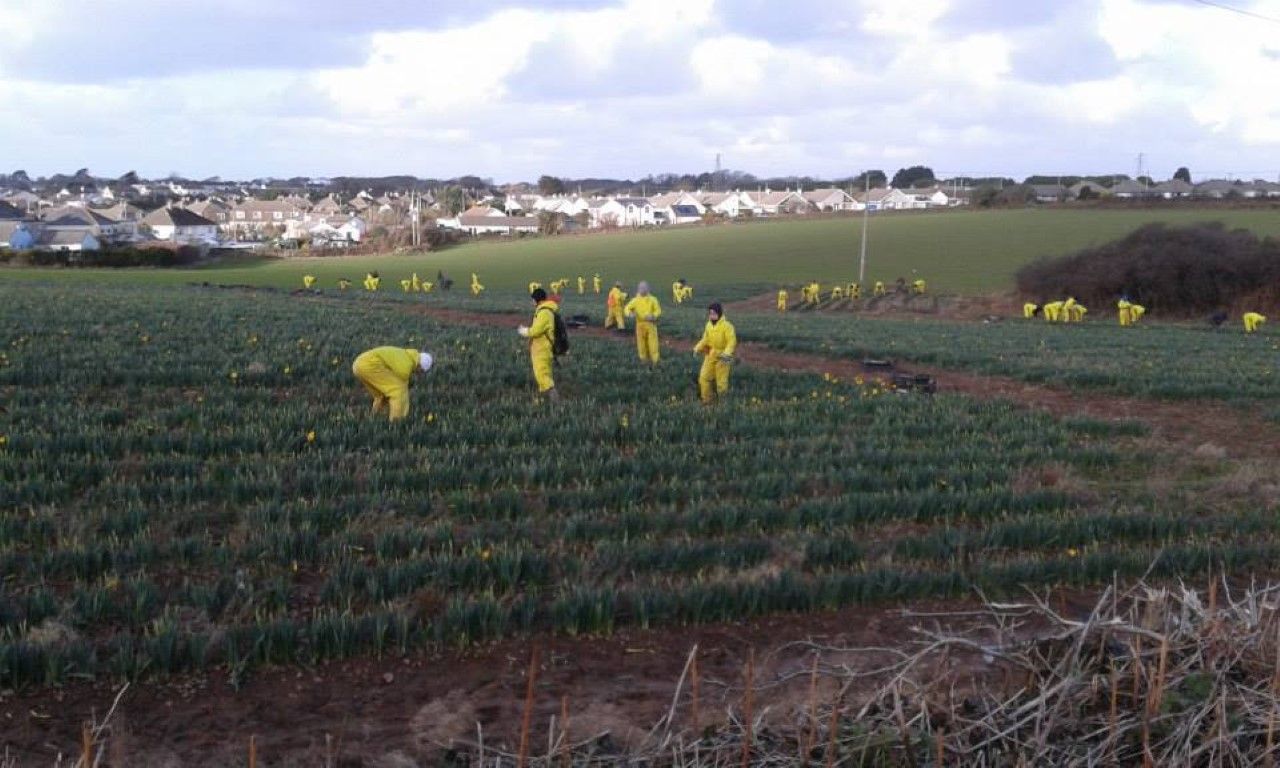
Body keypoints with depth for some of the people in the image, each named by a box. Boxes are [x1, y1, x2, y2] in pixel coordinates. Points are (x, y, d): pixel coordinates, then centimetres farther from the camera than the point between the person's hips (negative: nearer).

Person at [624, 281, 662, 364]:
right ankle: (644, 359, 23)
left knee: (652, 342, -2)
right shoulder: (635, 300, -2)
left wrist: (653, 316, -19)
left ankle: (654, 360, 10)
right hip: (640, 324, 1)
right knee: (641, 342, 7)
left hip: (651, 324, -1)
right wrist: (629, 313, -23)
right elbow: (627, 308, 0)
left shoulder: (653, 299, -4)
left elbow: (658, 310, 1)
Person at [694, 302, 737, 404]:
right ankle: (707, 401, 17)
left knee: (721, 381, 0)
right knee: (704, 378, 3)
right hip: (710, 355, 6)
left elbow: (732, 341, -22)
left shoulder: (727, 326, -16)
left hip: (722, 357, -6)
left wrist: (727, 353, -36)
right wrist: (698, 348, 2)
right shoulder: (709, 325, 5)